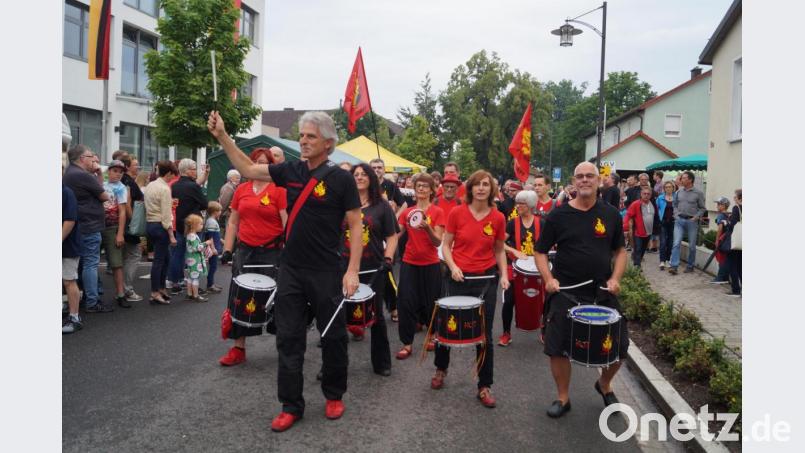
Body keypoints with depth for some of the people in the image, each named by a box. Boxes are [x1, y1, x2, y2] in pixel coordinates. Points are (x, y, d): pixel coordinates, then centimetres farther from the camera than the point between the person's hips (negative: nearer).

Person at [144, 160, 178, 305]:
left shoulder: (149, 185, 12)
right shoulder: (165, 189, -14)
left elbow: (148, 205, 12)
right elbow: (166, 215, -17)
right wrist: (171, 235, -14)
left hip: (149, 224, 9)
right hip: (160, 226, -9)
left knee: (165, 257, 18)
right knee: (159, 260, -2)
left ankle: (161, 288, 25)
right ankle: (155, 294, 4)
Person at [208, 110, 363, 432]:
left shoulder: (341, 179, -9)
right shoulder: (291, 171, 4)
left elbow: (355, 226, -8)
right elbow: (248, 169, 12)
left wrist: (353, 270, -14)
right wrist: (222, 136, 3)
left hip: (325, 273, -4)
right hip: (290, 270, 4)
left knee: (333, 336, 10)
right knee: (289, 338, 7)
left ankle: (334, 395, 30)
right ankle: (291, 405, 19)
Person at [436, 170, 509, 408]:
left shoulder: (498, 218, -1)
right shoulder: (456, 213, -6)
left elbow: (499, 251, 9)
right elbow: (446, 245, 1)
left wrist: (504, 275, -4)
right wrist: (453, 267, -15)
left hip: (486, 280, 1)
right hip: (459, 279, 0)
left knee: (484, 334, 5)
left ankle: (484, 386, 18)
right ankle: (441, 369, 39)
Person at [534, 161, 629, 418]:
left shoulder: (610, 214, 3)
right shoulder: (559, 215, -4)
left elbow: (620, 250, 12)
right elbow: (540, 251, 1)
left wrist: (615, 278, -4)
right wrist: (548, 278, -14)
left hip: (603, 293, 2)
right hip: (565, 294, -2)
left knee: (619, 346, 6)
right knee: (558, 348, 1)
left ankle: (605, 385, 36)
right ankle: (563, 398, 24)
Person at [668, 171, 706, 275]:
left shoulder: (698, 193, -3)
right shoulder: (679, 192, 6)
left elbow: (702, 208, 1)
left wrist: (696, 217, -11)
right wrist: (676, 214, 3)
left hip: (692, 221, -2)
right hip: (679, 220, 2)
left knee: (692, 246, 7)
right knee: (676, 243, -8)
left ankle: (690, 266, 21)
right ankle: (674, 266, -11)